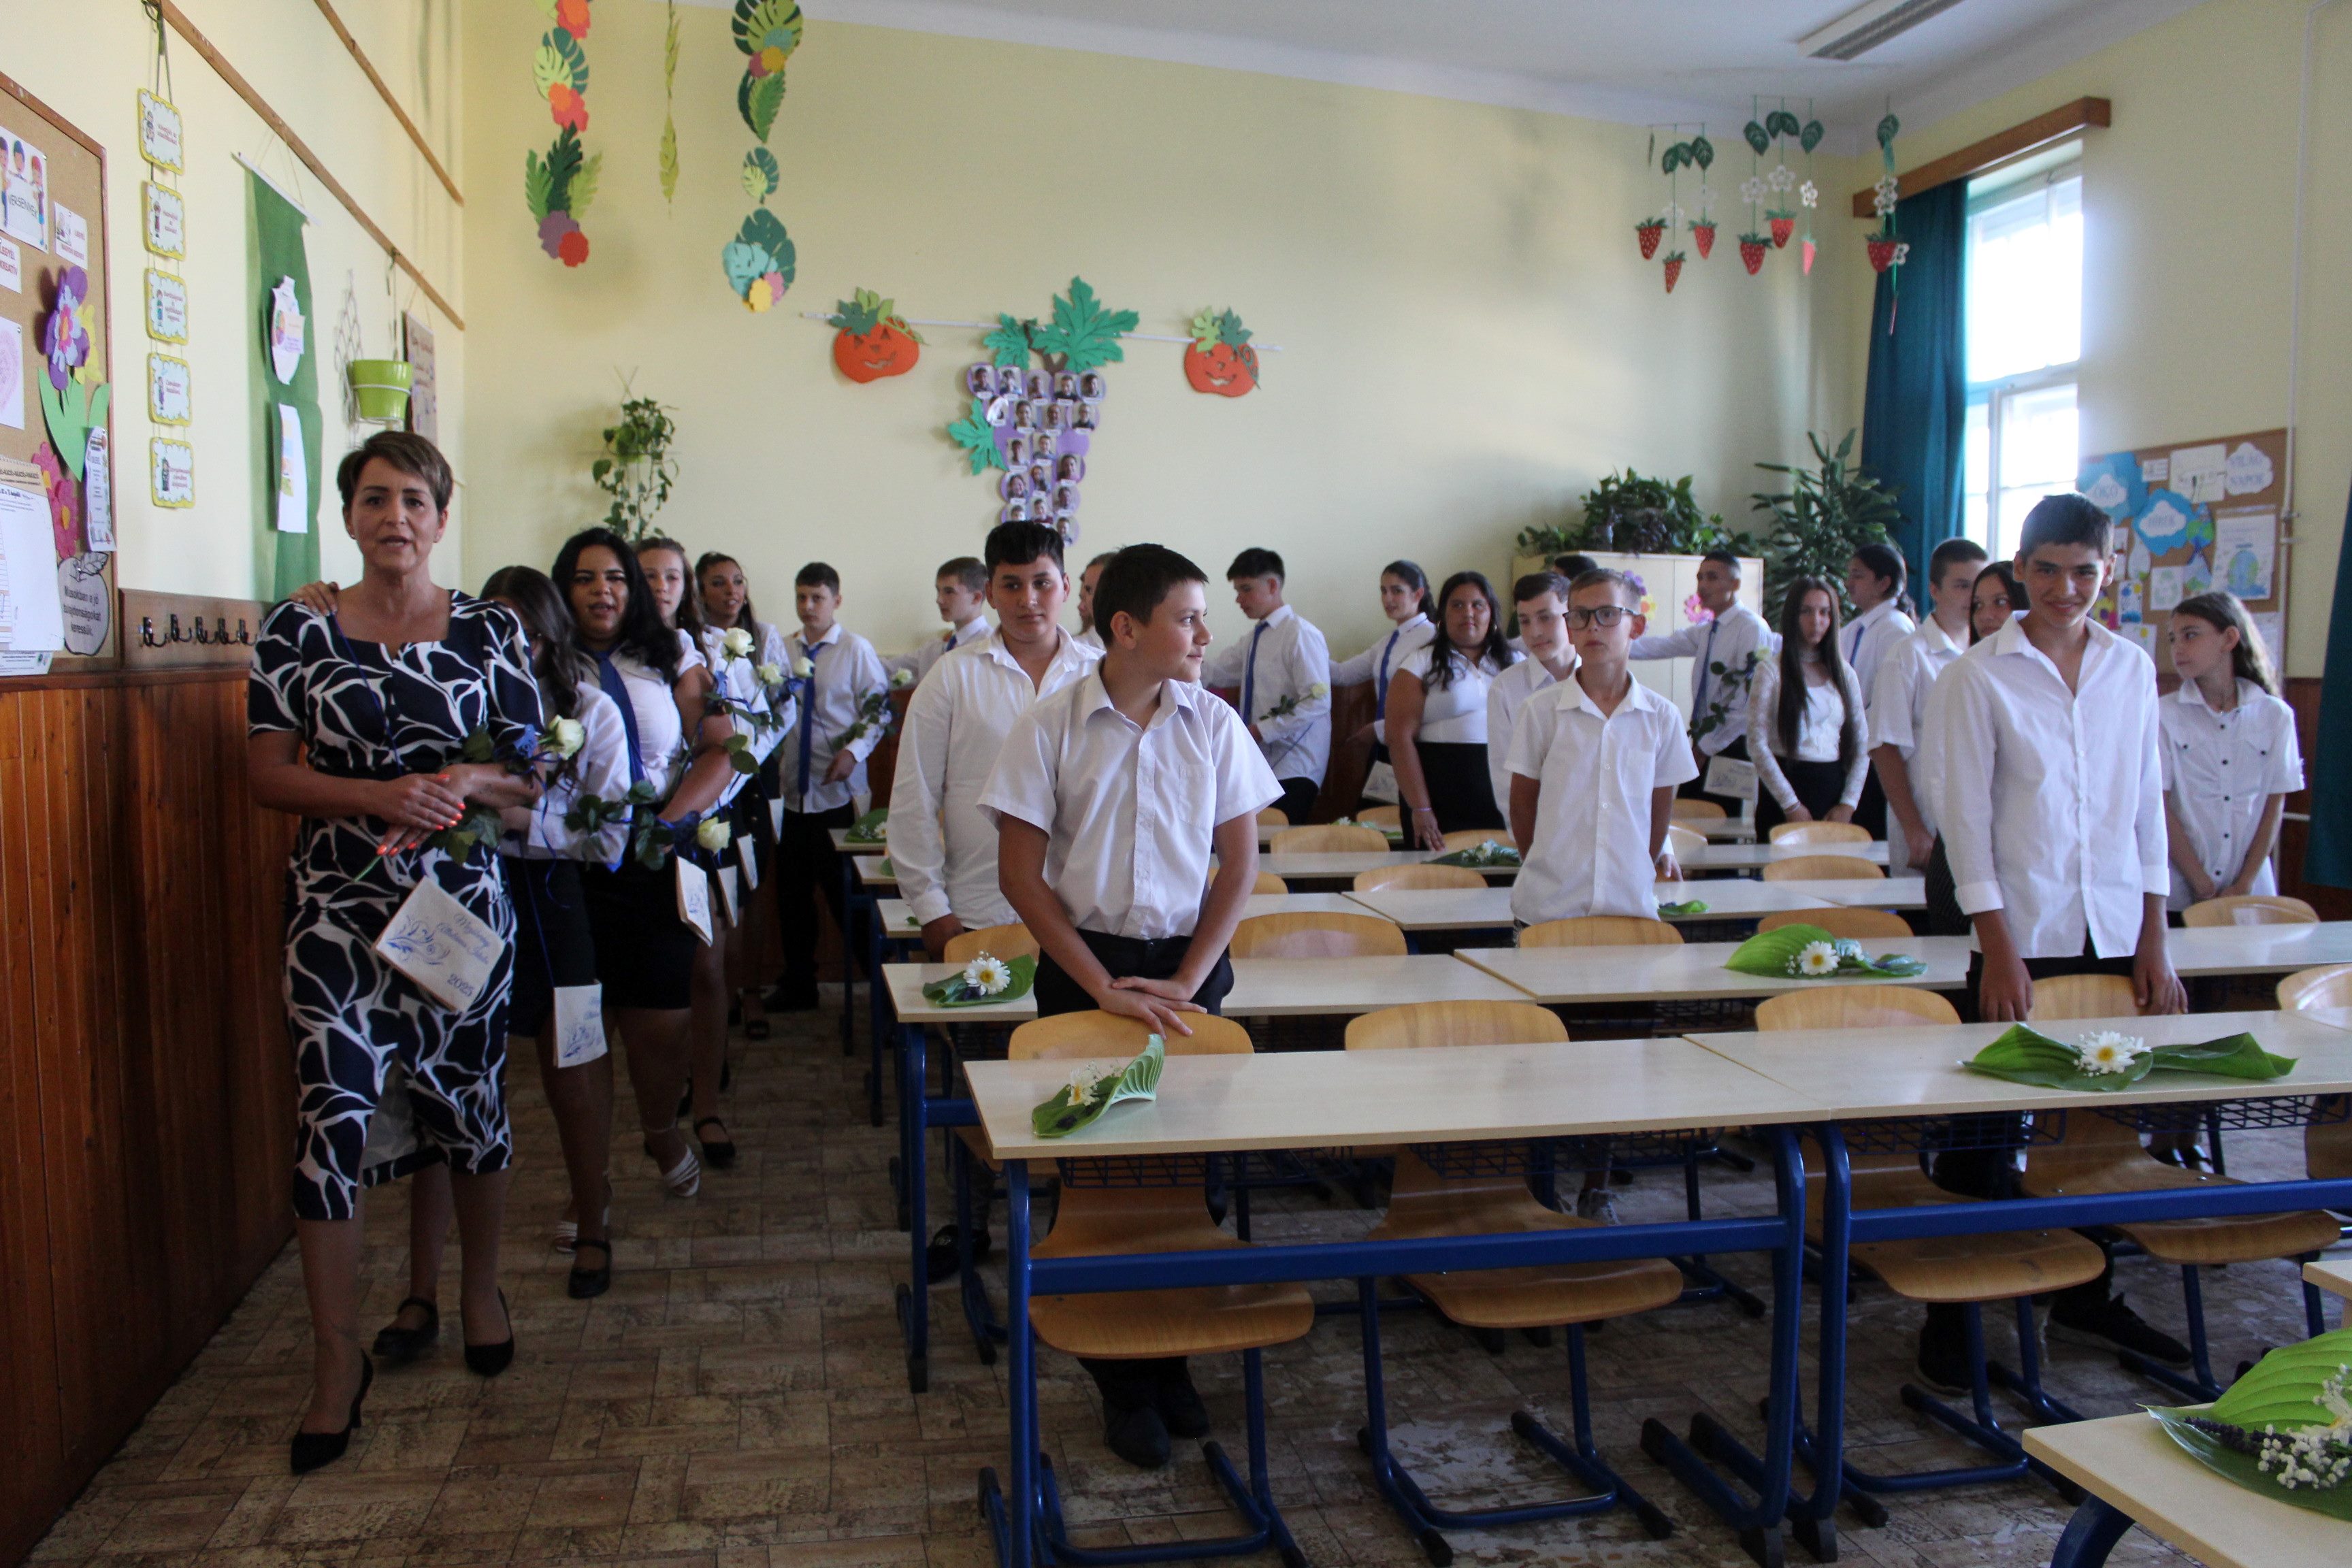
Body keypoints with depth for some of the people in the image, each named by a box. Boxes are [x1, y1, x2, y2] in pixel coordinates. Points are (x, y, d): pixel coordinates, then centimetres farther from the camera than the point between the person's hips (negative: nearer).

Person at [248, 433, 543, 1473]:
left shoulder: (490, 632, 3)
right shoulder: (296, 632, 2)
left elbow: (532, 776, 5)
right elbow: (266, 775, -2)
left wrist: (470, 783, -16)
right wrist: (380, 795, -17)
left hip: (462, 901, 1)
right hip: (338, 909, 0)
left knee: (466, 1102, 11)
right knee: (332, 1116, -4)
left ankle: (481, 1288, 36)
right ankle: (337, 1359, 10)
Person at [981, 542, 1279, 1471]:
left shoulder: (1213, 725, 1)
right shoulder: (1050, 727, -6)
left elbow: (1240, 866, 3)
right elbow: (1021, 874, -6)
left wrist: (1183, 985, -6)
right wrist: (1105, 987, -12)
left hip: (1189, 961, 2)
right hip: (1083, 963, -2)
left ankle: (1171, 1361, 23)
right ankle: (1121, 1381, 19)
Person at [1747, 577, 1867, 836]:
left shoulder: (1845, 673, 12)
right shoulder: (1770, 671, -2)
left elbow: (1862, 745, 10)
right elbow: (1757, 745, -9)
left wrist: (1849, 802, -2)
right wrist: (1791, 804, -12)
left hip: (1834, 788, 4)